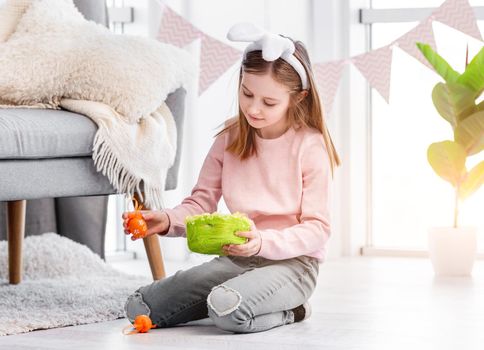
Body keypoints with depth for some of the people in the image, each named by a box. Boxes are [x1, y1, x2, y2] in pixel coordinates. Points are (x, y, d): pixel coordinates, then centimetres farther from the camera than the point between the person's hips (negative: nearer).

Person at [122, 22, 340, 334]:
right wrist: (166, 220, -16)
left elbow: (317, 229, -12)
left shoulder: (310, 147, -11)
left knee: (227, 310, -38)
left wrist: (265, 243, -29)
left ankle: (286, 311, -5)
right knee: (138, 308, -5)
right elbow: (201, 203, 6)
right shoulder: (230, 139, 4)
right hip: (236, 258, 6)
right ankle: (246, 296, 8)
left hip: (291, 263, -6)